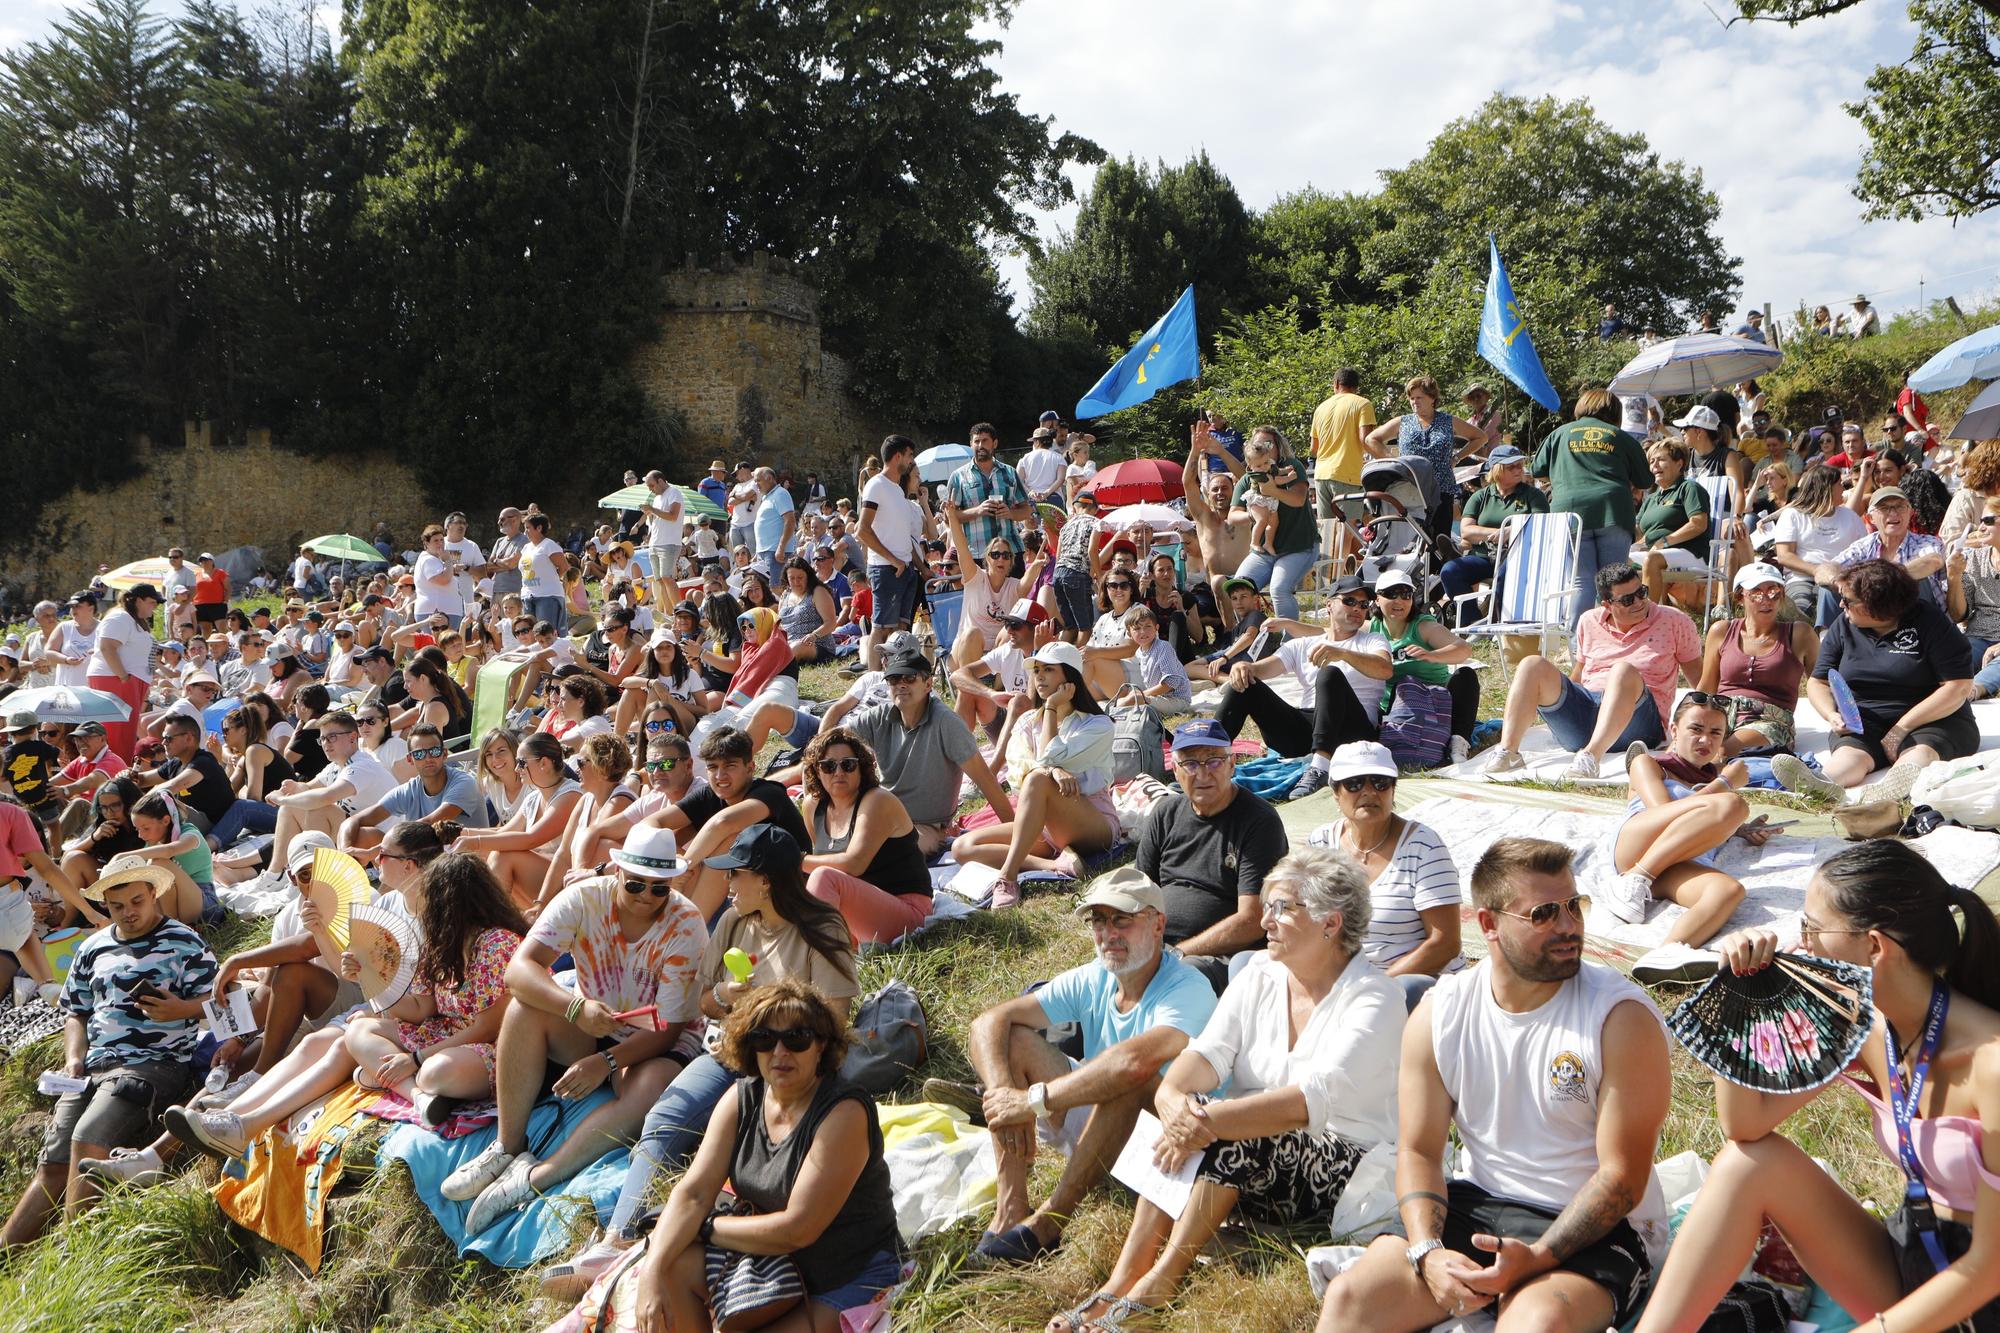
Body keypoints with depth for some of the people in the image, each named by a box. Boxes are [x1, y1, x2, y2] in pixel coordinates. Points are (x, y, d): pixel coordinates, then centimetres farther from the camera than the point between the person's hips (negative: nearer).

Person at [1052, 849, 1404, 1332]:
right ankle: (1124, 1278, -28)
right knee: (1188, 1117, -26)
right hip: (1249, 1157, 5)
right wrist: (1171, 1096, -30)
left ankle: (1153, 1289, -27)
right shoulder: (1259, 975, 6)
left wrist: (1215, 1121, -35)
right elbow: (1208, 1053, -8)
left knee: (1216, 1127, -30)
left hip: (1343, 1171, -5)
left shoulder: (1374, 999, -13)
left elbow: (1315, 1099, -27)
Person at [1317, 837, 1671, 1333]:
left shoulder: (1622, 1017, -13)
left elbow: (1622, 1178, -13)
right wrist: (1428, 1252, -16)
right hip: (1475, 1204, 4)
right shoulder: (1438, 1013, -1)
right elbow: (1419, 1151, 1)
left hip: (1589, 1227, -3)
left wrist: (1535, 1259, -23)